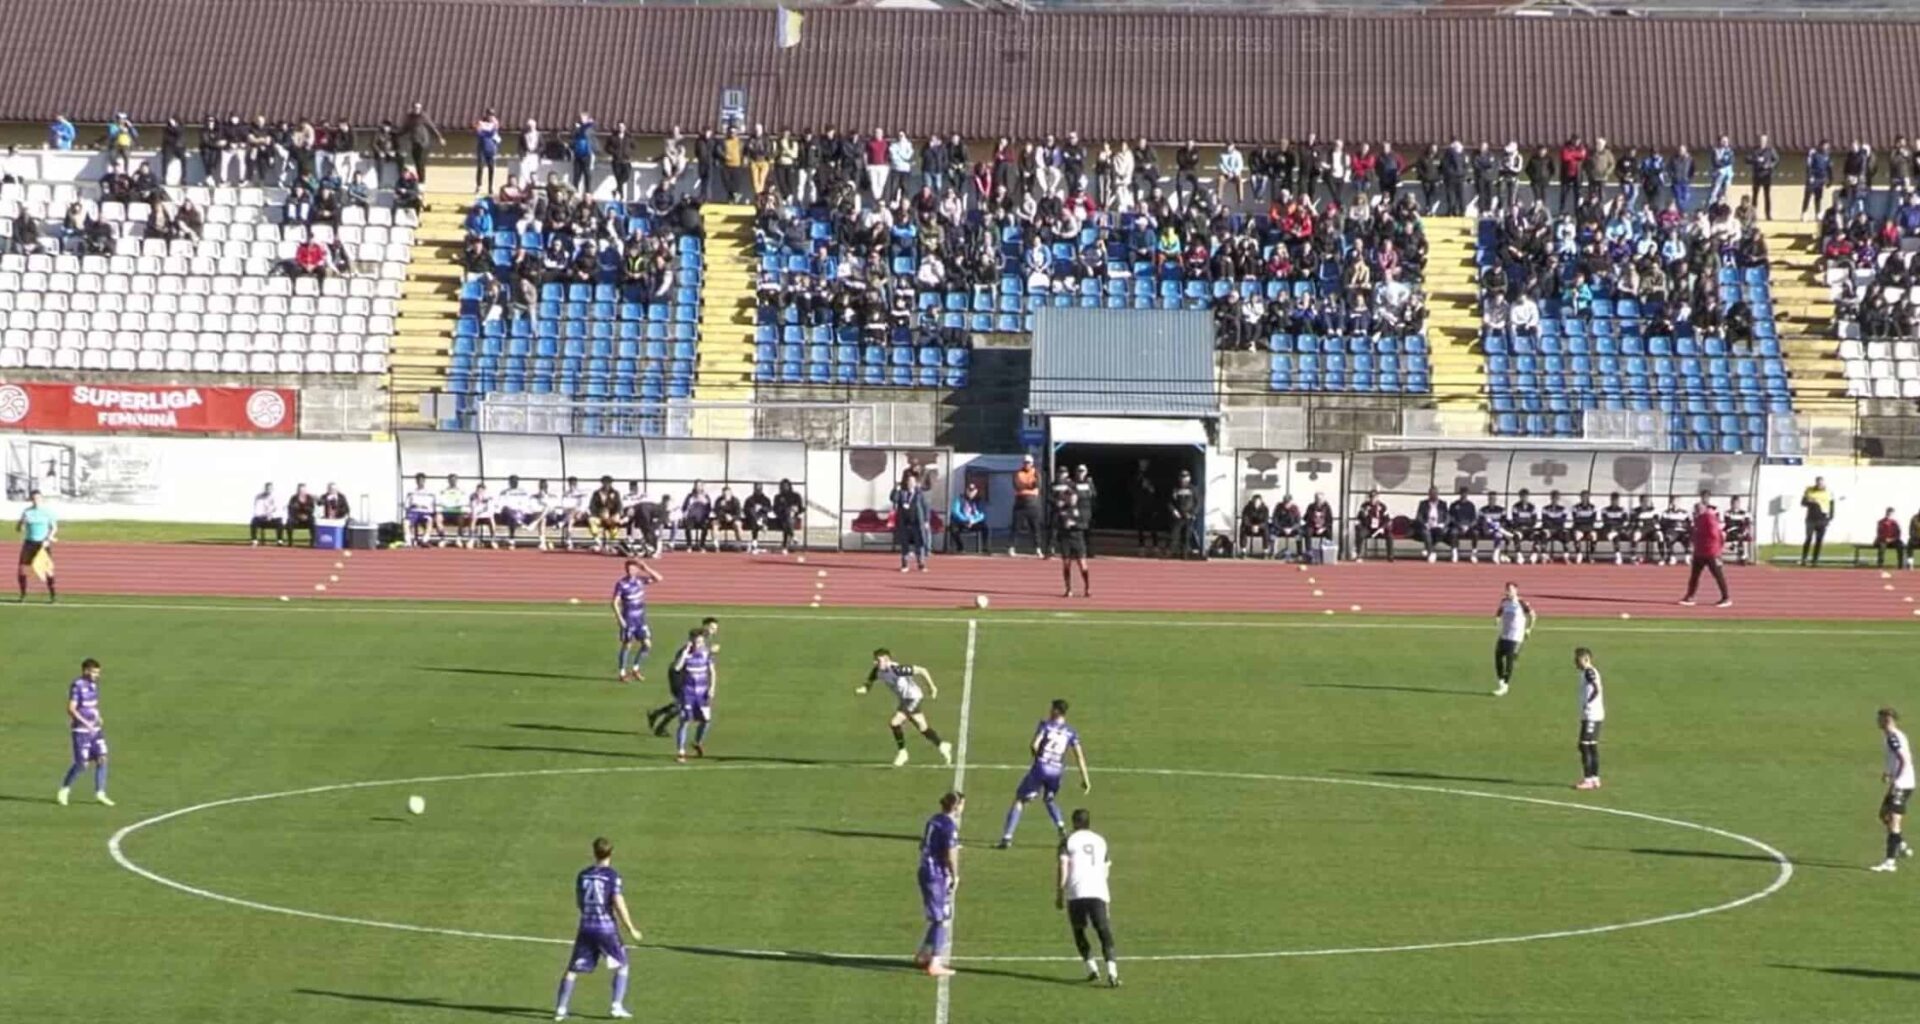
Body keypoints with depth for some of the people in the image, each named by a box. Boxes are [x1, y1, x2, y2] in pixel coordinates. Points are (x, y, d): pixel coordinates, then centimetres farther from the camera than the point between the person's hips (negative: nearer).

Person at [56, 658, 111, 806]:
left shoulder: (93, 684, 8)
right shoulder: (77, 686, -16)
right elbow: (71, 709, -20)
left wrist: (98, 718, 9)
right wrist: (86, 723, -25)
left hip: (95, 729, 7)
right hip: (81, 731, -7)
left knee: (102, 759, 0)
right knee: (82, 764, -3)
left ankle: (100, 793, 7)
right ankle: (64, 791, 16)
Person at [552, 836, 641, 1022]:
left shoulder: (582, 875, 7)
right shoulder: (612, 875, -8)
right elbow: (619, 904, -13)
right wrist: (631, 929, -4)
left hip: (586, 927, 3)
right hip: (607, 928, -3)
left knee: (573, 970, 7)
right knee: (621, 966, 14)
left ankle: (560, 1009, 0)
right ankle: (617, 1007, 6)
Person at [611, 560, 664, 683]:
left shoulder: (640, 579, 3)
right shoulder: (621, 584, -10)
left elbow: (658, 578, 5)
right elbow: (615, 602, -11)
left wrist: (646, 568, -6)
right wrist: (619, 618, -20)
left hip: (641, 619, 5)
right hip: (628, 620, -5)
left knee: (647, 644, 0)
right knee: (627, 645, -1)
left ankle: (635, 669, 15)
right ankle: (622, 673, 10)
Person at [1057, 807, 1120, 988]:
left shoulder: (1068, 840, 7)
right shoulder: (1100, 840, 19)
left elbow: (1063, 868, -2)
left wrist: (1059, 893, 2)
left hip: (1076, 893, -2)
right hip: (1099, 892, 2)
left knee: (1079, 932, 16)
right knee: (1105, 934, -1)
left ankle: (1091, 967, 3)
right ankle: (1112, 971, -19)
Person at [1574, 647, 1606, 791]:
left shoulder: (1589, 672, -13)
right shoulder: (1590, 672, 16)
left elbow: (1597, 690, -26)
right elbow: (1600, 691, 19)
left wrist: (1588, 703, -17)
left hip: (1591, 716, -10)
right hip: (1596, 715, 10)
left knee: (1584, 746, -9)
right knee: (1592, 746, 13)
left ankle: (1587, 780, -9)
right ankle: (1595, 778, 16)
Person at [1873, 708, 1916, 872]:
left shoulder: (1893, 738, -16)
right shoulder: (1898, 736, 14)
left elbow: (1905, 761, -24)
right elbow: (1907, 759, 24)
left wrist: (1895, 780, -26)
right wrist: (1891, 774, 25)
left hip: (1901, 786, -10)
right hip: (1902, 784, 10)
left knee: (1893, 821, -11)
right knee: (1884, 815, 21)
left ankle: (1890, 861, -13)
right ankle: (1902, 846, 28)